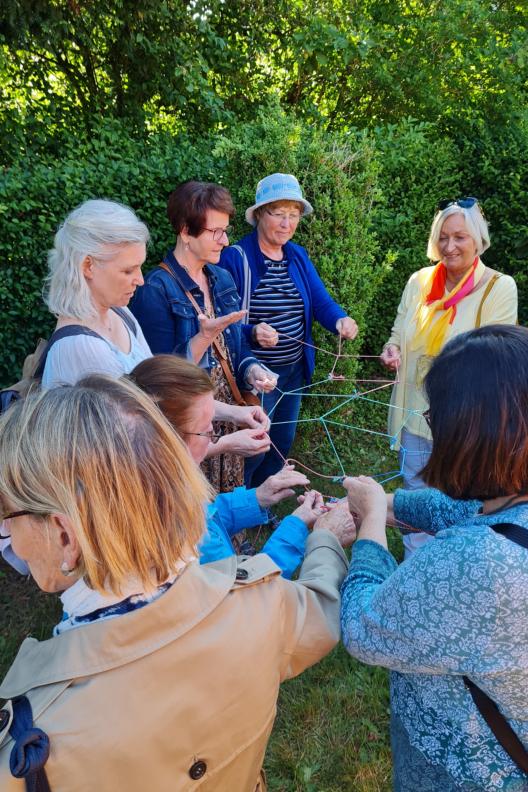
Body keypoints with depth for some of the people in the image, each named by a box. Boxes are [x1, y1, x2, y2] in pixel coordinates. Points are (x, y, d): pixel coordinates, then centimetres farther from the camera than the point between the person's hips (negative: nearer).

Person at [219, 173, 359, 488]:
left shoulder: (298, 256, 5)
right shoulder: (235, 258, -14)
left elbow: (321, 301, -2)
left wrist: (341, 320, -24)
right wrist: (252, 333, -37)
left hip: (295, 371, 7)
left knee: (282, 442, 20)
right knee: (253, 449, 2)